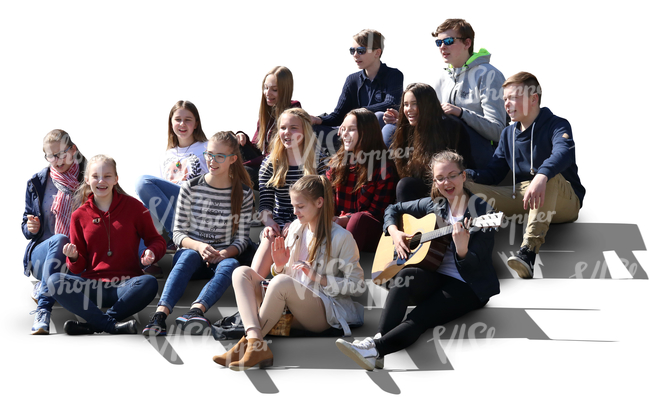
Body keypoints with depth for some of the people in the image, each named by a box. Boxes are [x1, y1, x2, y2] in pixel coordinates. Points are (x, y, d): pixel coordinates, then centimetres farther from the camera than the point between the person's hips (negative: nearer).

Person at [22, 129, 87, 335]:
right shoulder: (37, 183, 9)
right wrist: (30, 228, -9)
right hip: (41, 253, 1)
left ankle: (41, 289, -11)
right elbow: (27, 228, 16)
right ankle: (43, 310, -39)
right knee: (59, 240, -35)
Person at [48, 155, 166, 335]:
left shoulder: (133, 206, 6)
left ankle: (92, 324, -30)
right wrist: (74, 257, -11)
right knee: (54, 281, -26)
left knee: (149, 283, -35)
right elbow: (79, 268, 13)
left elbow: (156, 240, 14)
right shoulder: (79, 216, 10)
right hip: (93, 284, 2)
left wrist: (151, 252, -10)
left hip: (125, 285, -1)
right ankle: (113, 325, -34)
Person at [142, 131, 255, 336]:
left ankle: (195, 311, -61)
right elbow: (178, 233, 1)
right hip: (192, 251, 0)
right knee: (189, 256, -36)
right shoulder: (190, 188, 3)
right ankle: (160, 315, -56)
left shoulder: (244, 194, 4)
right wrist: (198, 246, -21)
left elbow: (242, 239, 3)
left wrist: (224, 253, -20)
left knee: (230, 265, -35)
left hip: (223, 257, 0)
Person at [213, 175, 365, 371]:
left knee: (281, 282, -36)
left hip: (325, 310, -7)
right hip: (287, 305, 7)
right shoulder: (296, 227, 14)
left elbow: (357, 285, -6)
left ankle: (247, 343, -26)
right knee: (241, 273, -12)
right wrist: (280, 266, -3)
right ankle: (255, 342, -37)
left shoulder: (341, 237, -4)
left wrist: (319, 278, -14)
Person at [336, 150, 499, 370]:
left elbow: (474, 266, -14)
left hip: (468, 286, -5)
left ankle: (374, 349, -52)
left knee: (418, 318, -31)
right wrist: (394, 232, 3)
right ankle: (380, 337, -48)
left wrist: (462, 249, -37)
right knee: (406, 274, -31)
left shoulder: (480, 210, -8)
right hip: (435, 278, 5)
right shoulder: (433, 204, 10)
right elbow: (393, 209, 24)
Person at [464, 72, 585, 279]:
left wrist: (541, 176, -52)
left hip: (563, 203, -6)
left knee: (550, 177, -43)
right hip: (521, 198, 6)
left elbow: (564, 152, -31)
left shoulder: (557, 125, -8)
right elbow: (493, 173, 9)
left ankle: (529, 250, -56)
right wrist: (464, 175, -13)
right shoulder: (508, 134, 14)